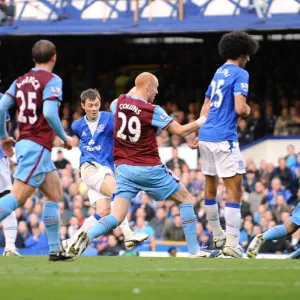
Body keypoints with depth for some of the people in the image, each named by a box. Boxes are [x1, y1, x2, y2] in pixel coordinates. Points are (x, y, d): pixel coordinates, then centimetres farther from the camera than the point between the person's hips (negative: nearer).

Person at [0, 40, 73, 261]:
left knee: (55, 193, 16)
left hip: (24, 143, 8)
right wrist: (65, 138, -8)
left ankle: (55, 249, 14)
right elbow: (49, 113, -21)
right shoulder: (52, 80, -8)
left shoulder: (21, 81, 11)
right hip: (37, 147, -8)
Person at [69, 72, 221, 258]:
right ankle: (194, 250, 11)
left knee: (117, 217, 1)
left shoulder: (119, 102, 2)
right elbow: (181, 131, -8)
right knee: (186, 199, 14)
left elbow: (113, 107, 28)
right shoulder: (152, 111, -12)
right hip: (149, 169, -4)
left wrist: (132, 92, 33)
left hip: (124, 168, 5)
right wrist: (202, 121, 8)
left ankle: (89, 236, -29)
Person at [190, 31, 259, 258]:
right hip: (224, 138, -9)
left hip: (206, 136, 9)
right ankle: (231, 243, -15)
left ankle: (217, 236, 31)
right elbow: (240, 109, -19)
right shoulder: (240, 74, -8)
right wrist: (248, 111, 3)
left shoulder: (218, 73, 16)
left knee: (211, 185, 19)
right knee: (234, 189, -8)